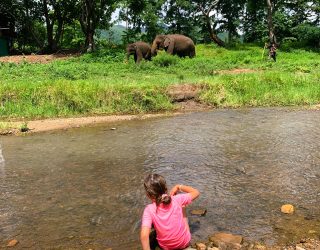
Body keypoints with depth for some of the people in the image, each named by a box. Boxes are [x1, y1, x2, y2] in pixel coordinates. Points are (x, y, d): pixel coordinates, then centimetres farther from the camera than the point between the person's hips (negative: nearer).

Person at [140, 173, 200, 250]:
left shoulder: (149, 210, -27)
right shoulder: (176, 200, -22)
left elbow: (144, 235, -37)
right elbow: (196, 193, -7)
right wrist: (179, 187, 1)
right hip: (185, 242, 1)